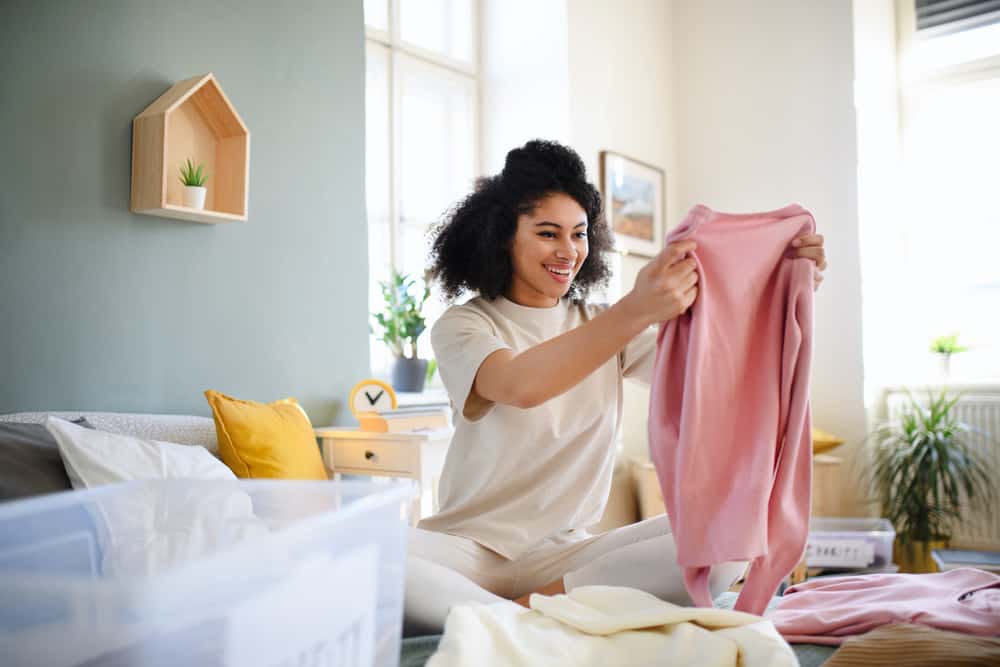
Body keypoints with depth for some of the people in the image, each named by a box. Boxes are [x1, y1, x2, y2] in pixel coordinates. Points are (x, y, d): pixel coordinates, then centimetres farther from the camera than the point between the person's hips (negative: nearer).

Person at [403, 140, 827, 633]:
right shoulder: (462, 327, -2)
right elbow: (521, 386, -26)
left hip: (564, 553, 4)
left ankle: (528, 608, -21)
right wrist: (635, 311, -39)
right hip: (470, 550, -4)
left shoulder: (604, 324, 11)